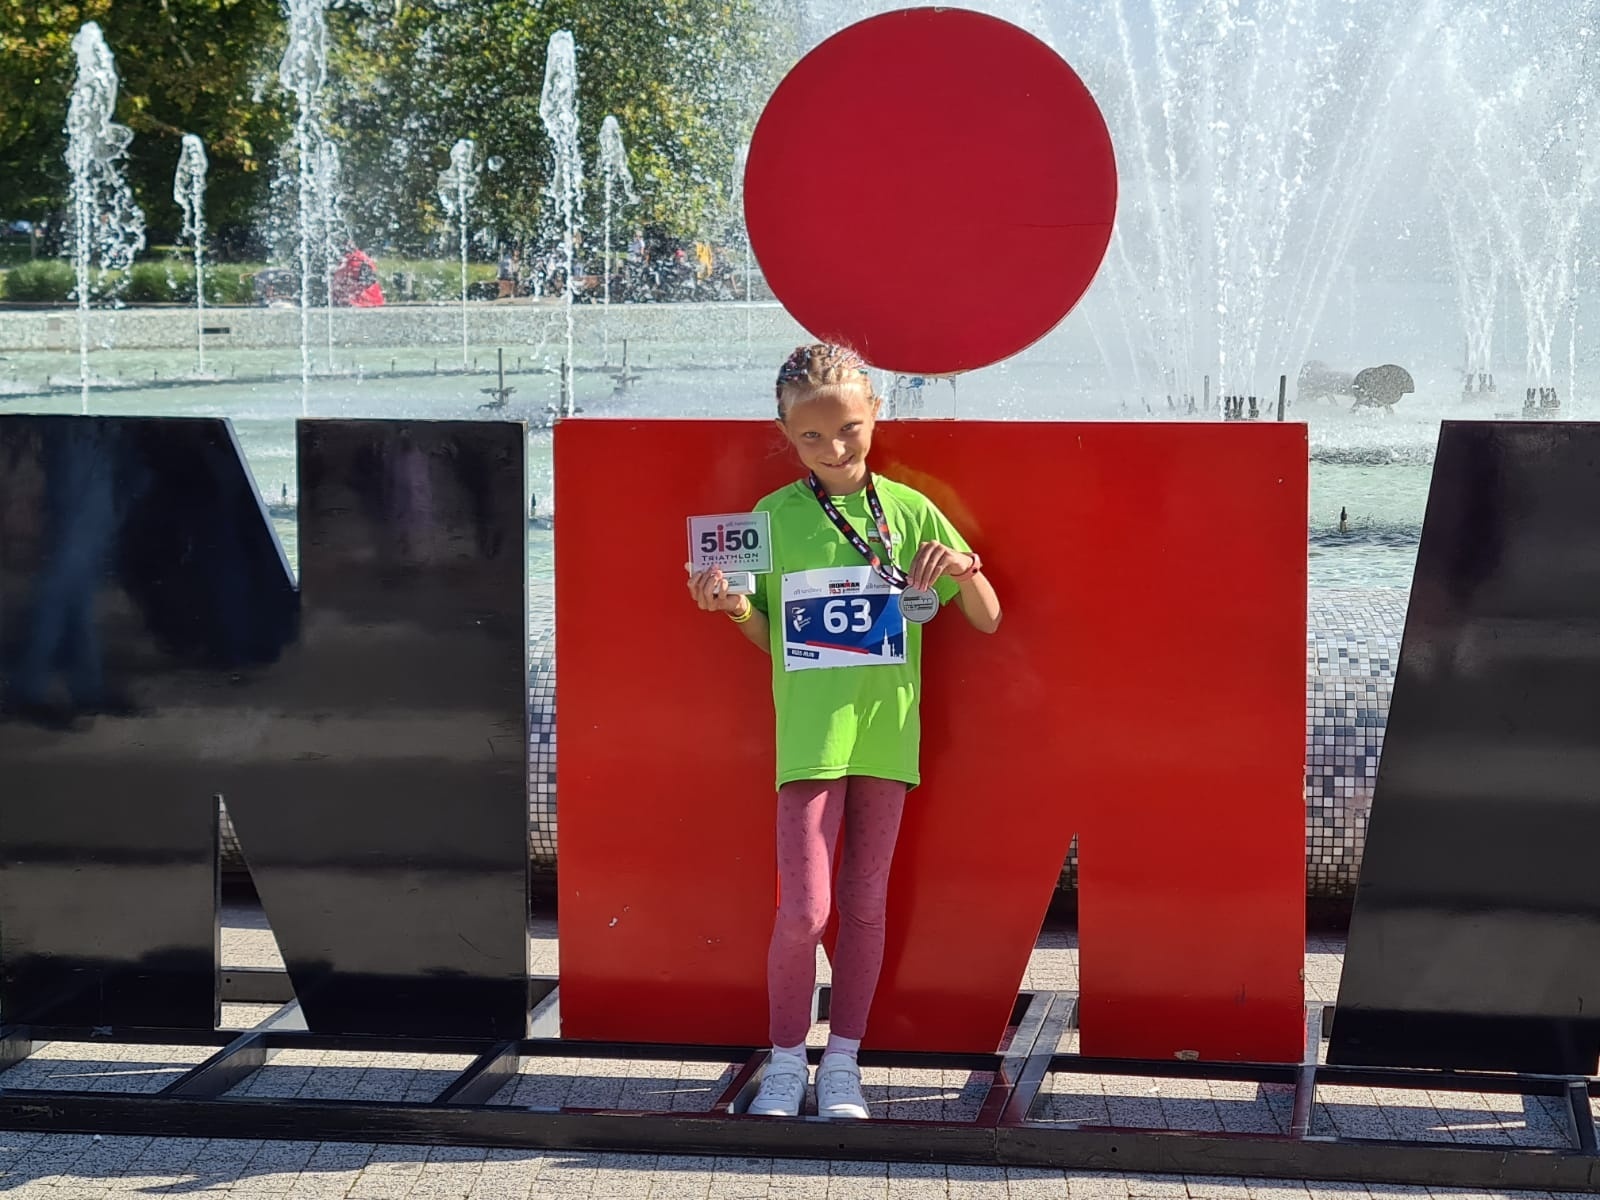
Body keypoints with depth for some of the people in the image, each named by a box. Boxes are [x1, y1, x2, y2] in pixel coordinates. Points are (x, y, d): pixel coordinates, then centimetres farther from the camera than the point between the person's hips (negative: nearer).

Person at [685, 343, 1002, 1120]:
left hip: (885, 732, 1)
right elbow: (772, 638, 9)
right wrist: (733, 607, -11)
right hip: (808, 734, -1)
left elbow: (988, 621, 3)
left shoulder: (910, 511, 1)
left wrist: (963, 569, -17)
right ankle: (786, 1062, 11)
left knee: (865, 902, 9)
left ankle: (842, 1063, 20)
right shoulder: (773, 517, 0)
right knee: (804, 908, -7)